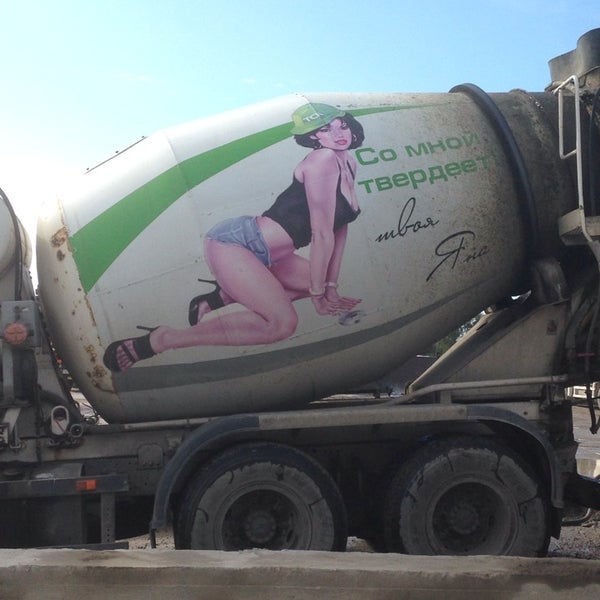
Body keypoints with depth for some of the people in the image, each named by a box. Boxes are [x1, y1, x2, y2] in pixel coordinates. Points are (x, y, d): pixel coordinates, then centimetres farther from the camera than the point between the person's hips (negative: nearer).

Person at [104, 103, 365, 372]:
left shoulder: (348, 163, 12)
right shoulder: (323, 159, -16)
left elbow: (339, 226, 13)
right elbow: (322, 233, -15)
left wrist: (330, 286, 9)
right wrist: (318, 296, -10)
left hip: (265, 255, 10)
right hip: (233, 240, -10)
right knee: (281, 323, -25)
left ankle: (219, 297, 15)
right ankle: (159, 340, -20)